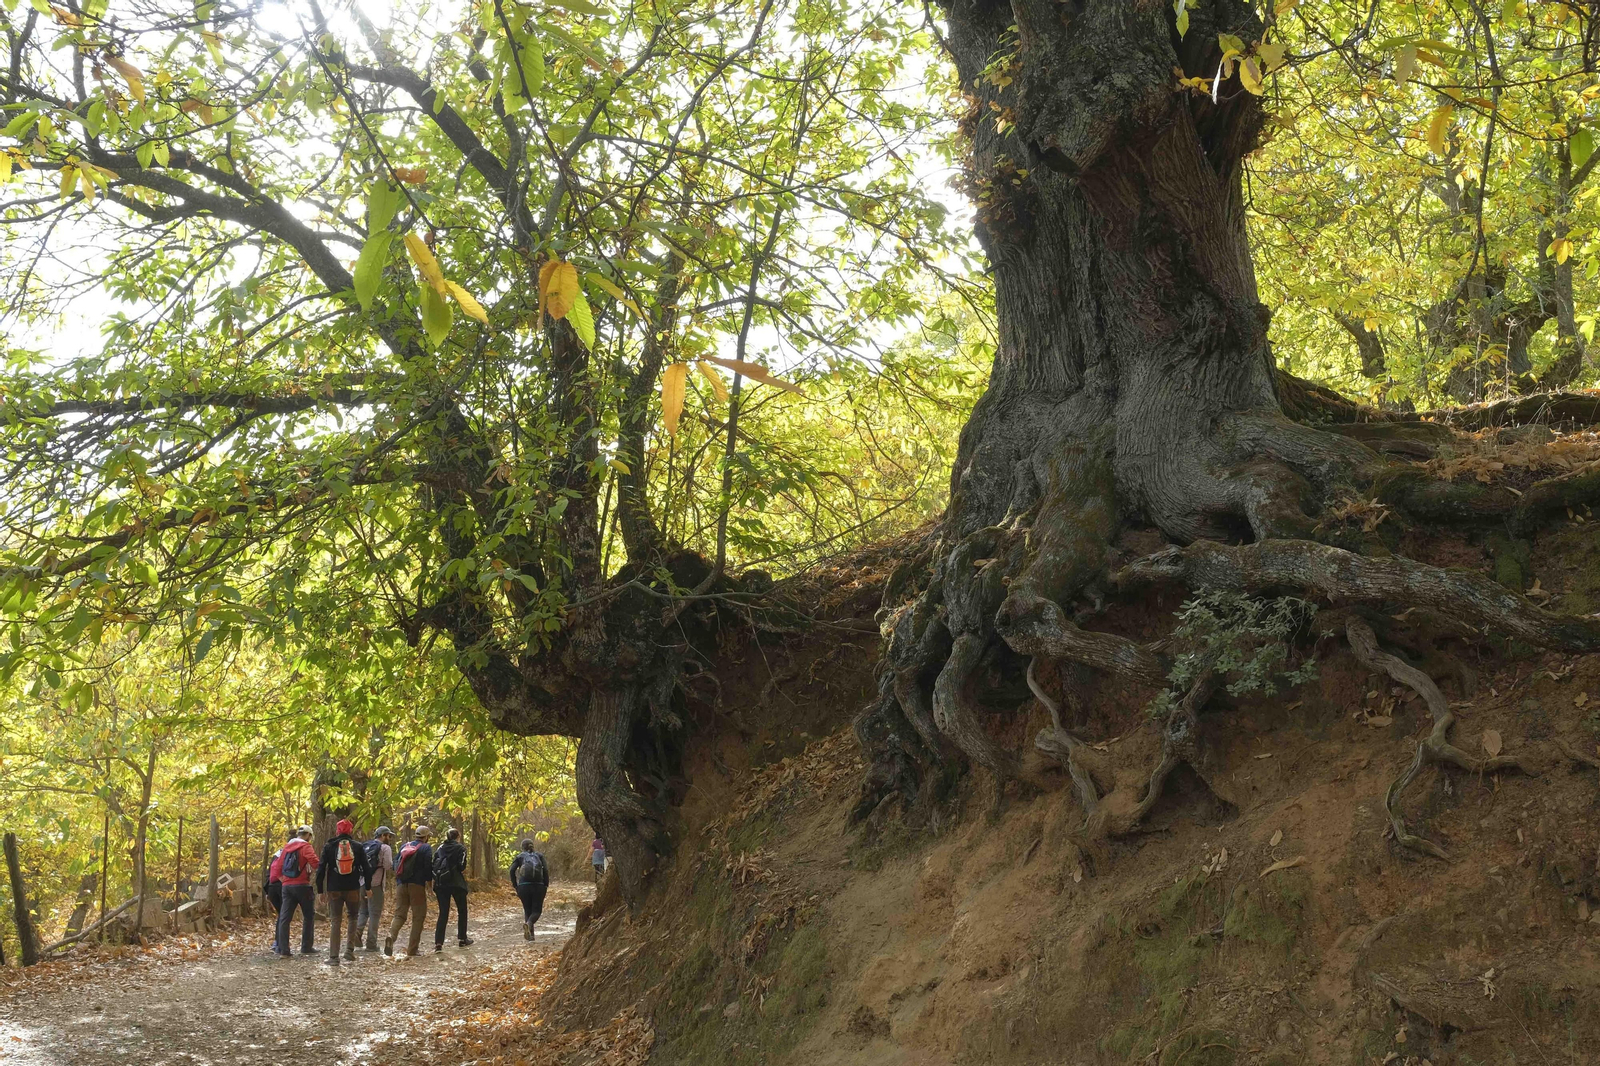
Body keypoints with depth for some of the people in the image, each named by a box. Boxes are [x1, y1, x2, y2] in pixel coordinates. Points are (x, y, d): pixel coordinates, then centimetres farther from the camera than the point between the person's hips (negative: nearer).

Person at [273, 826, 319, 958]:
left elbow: (279, 867, 14)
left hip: (287, 886, 5)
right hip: (302, 885, -5)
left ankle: (283, 950, -5)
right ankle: (306, 948, 11)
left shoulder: (287, 846, 13)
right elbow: (315, 863, -21)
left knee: (284, 918, 2)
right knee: (308, 917, 9)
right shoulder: (305, 846, -7)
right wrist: (314, 871, -1)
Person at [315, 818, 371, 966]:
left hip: (334, 889, 0)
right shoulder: (358, 847, 2)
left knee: (335, 922, 3)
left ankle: (333, 957, -1)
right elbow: (366, 869, 3)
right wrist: (368, 887, 13)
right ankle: (349, 950, 6)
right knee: (353, 918, 17)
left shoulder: (329, 847, 0)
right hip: (353, 889, 0)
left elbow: (321, 869, -1)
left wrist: (320, 890, 4)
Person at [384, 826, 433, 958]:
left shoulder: (404, 846, 16)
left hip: (401, 885, 5)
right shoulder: (426, 848, -1)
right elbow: (428, 867, -10)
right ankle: (412, 951, 1)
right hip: (417, 885, -5)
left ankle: (391, 936, -24)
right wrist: (429, 882, 0)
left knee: (399, 915, 6)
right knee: (418, 917, 4)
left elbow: (396, 864, 17)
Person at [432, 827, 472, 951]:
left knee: (443, 913, 5)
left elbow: (433, 866, 7)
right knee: (462, 911, 15)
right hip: (456, 883, -4)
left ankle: (438, 942, -6)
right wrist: (463, 871, 9)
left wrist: (434, 882, 13)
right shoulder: (460, 848, -2)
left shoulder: (440, 848, 12)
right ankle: (462, 938, 21)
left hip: (440, 884, 4)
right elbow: (462, 866, -12)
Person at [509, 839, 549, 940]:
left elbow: (512, 870, -3)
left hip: (524, 886, 0)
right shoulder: (539, 855, 13)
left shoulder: (520, 856, 12)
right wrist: (546, 885, 3)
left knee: (528, 910, 13)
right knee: (537, 910, 8)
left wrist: (515, 885, 3)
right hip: (538, 886, 0)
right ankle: (528, 924, -23)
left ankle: (530, 935, 3)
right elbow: (545, 869, -2)